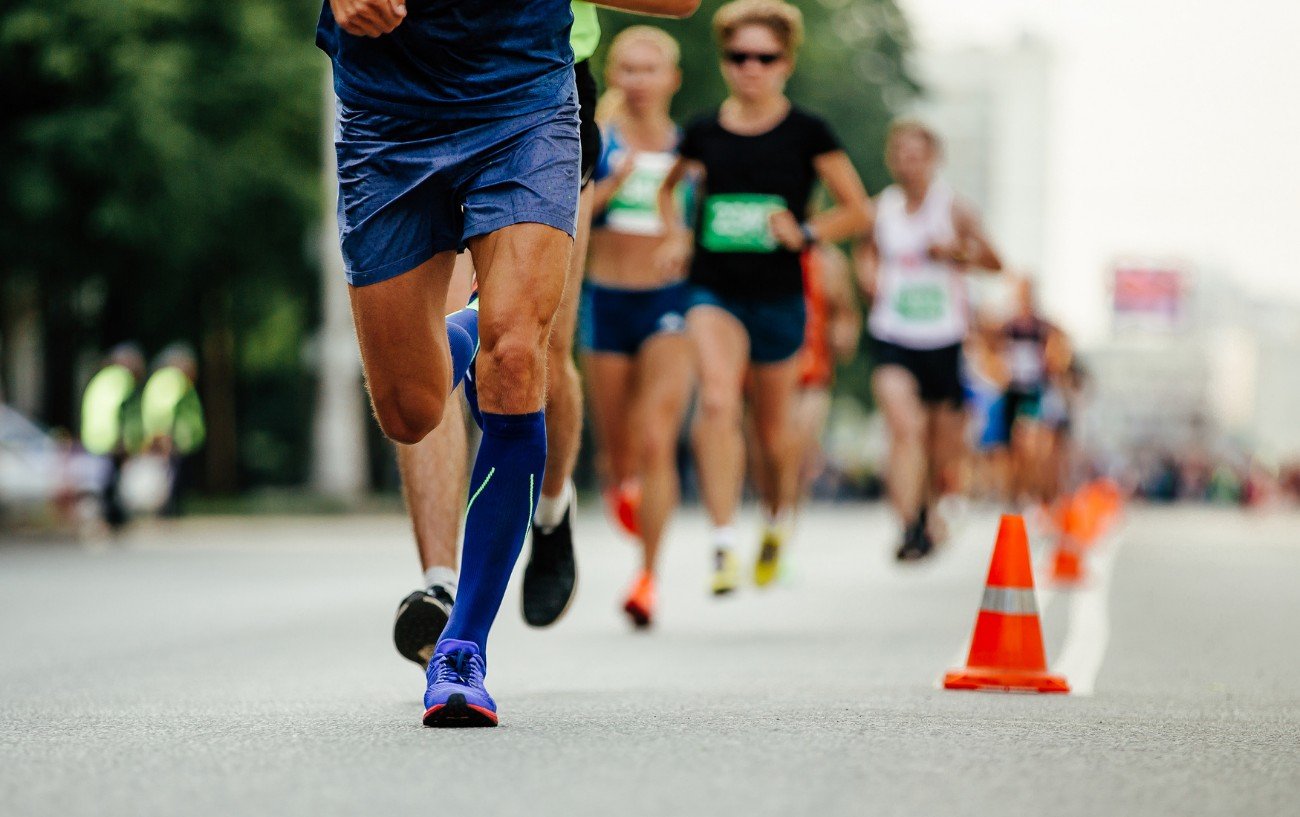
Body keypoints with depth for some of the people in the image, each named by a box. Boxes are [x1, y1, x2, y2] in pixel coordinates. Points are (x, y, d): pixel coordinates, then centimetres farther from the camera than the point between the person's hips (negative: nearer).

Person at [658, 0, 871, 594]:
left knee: (773, 429, 12)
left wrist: (805, 233, -15)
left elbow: (858, 211, 1)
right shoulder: (704, 132, 3)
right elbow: (669, 188, 24)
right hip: (713, 290, 0)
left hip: (778, 296, 0)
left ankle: (778, 519, 43)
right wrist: (677, 236, 7)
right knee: (717, 400, -24)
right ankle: (723, 542, -26)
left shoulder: (806, 133, -3)